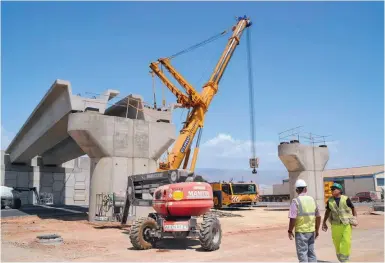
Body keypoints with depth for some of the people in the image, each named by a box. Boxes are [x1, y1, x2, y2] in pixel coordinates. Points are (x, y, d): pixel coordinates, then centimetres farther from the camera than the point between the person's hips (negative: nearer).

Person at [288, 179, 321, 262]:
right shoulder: (312, 200, 5)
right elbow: (318, 217, 10)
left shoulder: (296, 201, -12)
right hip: (311, 231, 5)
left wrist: (290, 231, -6)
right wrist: (317, 230, 20)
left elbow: (292, 219, -17)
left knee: (302, 253, 2)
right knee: (311, 252, 15)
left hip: (301, 231, -5)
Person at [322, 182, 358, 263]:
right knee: (337, 243, 8)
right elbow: (327, 211, 13)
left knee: (346, 242, -7)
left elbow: (353, 209, 5)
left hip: (346, 224, -2)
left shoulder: (346, 199, -6)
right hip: (335, 225, 3)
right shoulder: (330, 201, 2)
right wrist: (324, 223, 14)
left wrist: (355, 219, -2)